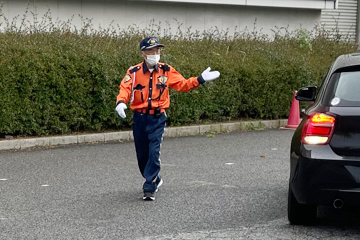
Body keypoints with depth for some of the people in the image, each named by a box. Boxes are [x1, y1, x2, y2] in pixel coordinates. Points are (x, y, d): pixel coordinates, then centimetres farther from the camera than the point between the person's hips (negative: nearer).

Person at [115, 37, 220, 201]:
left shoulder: (166, 71, 1)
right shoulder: (134, 72, -5)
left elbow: (183, 84, 7)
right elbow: (125, 88, -17)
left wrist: (200, 79, -4)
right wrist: (121, 102, -37)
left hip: (158, 118, -1)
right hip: (140, 118, 1)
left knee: (154, 152, -13)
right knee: (142, 155, 11)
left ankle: (149, 188, -7)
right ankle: (155, 180, 36)